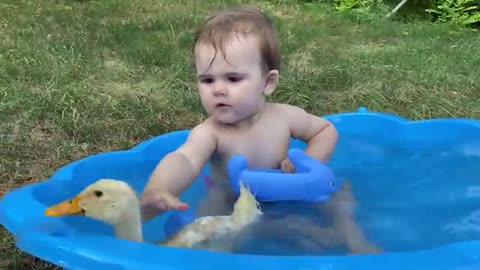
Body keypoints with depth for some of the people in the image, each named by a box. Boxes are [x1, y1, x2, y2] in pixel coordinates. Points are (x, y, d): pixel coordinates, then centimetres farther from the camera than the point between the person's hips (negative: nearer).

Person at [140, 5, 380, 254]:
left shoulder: (284, 117, -19)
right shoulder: (209, 133, -29)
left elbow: (326, 130, 0)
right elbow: (183, 160, -51)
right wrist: (155, 192, -73)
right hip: (231, 211, -2)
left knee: (335, 192, -8)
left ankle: (355, 242, 8)